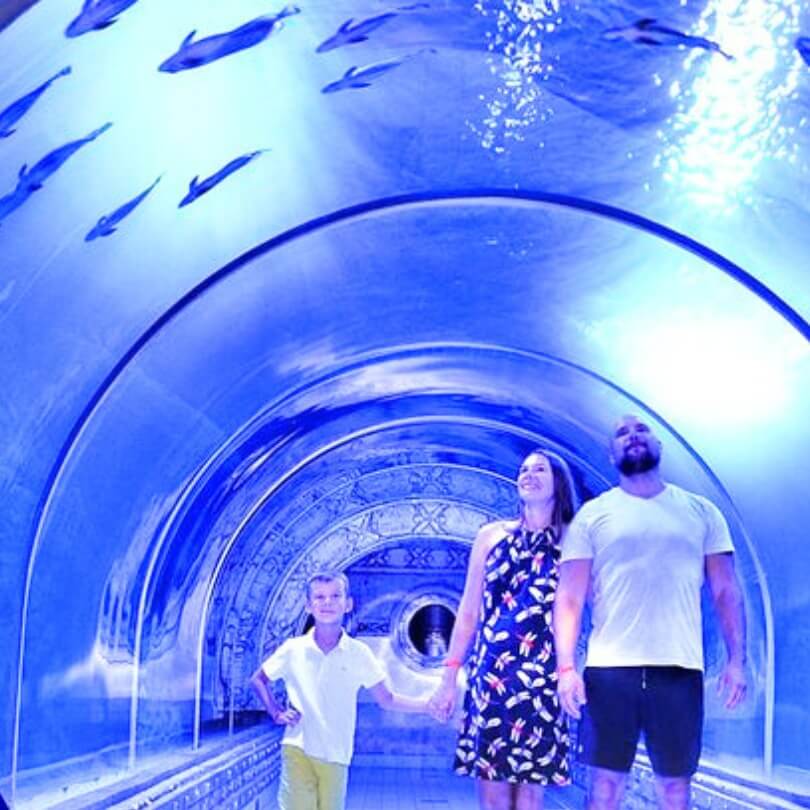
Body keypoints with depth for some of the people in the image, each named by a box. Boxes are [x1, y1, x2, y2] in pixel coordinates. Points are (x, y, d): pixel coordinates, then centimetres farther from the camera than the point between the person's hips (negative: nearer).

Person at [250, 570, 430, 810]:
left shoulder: (358, 653, 1)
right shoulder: (293, 649, 1)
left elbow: (386, 700, 4)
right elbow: (257, 680, 15)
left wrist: (429, 704, -8)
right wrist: (276, 713, 2)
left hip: (336, 755, 1)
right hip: (297, 749, -1)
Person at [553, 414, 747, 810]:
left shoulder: (702, 512, 11)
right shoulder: (592, 516, 7)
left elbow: (726, 591, 9)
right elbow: (569, 598, 2)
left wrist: (736, 659, -2)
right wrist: (566, 666, -9)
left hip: (680, 669, 1)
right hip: (609, 669, -1)